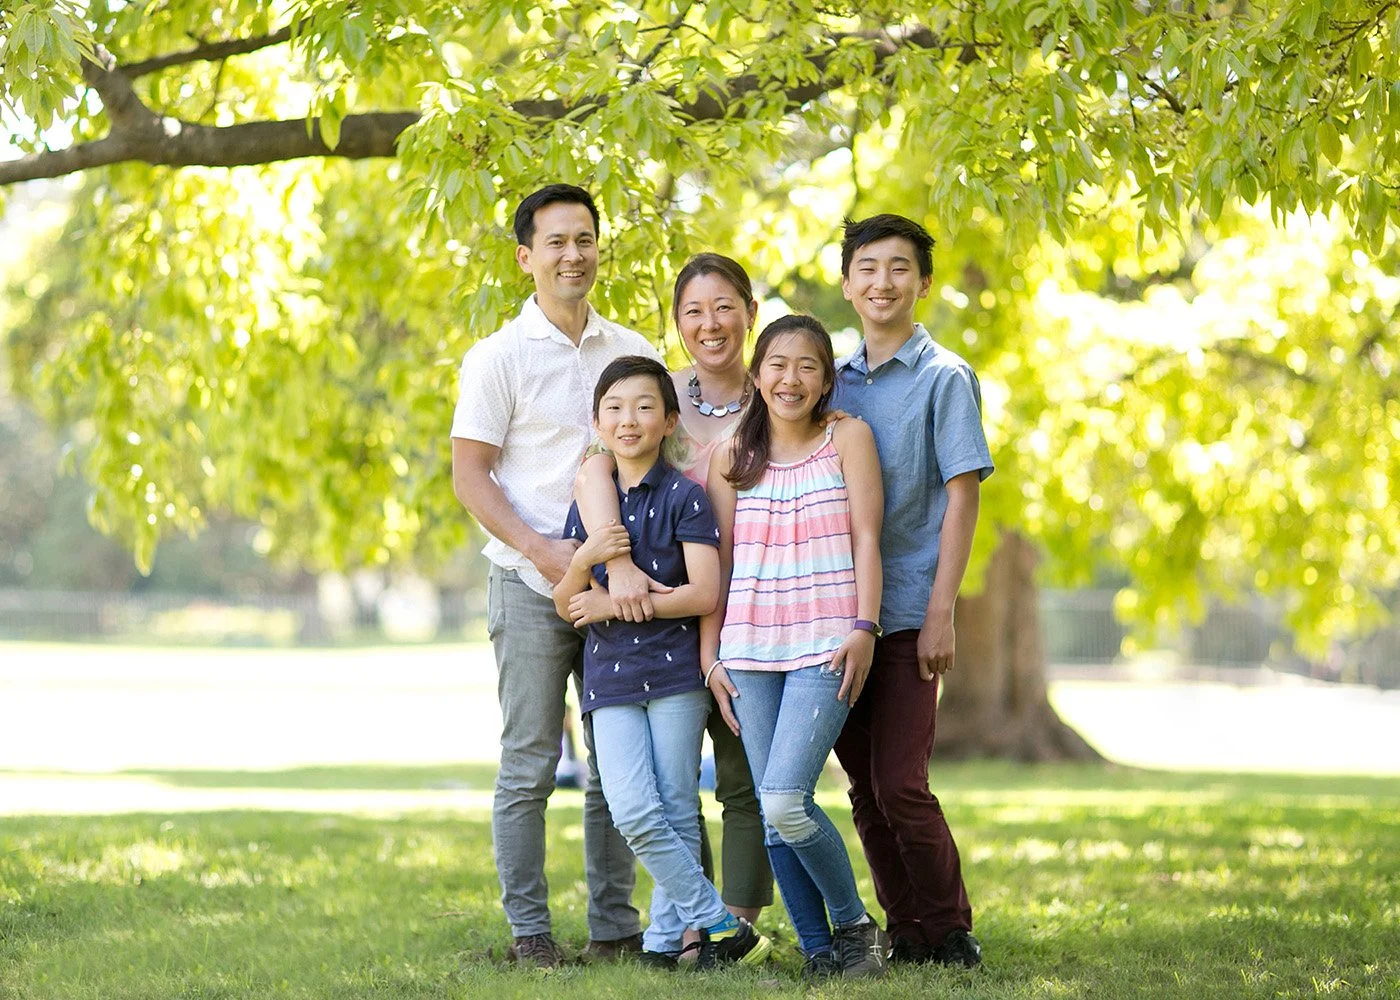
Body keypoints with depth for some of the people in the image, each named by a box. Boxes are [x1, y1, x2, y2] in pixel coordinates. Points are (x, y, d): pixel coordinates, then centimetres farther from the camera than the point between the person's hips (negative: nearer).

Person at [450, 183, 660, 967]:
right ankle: (529, 929, 6)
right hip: (532, 586, -4)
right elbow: (470, 475, -5)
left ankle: (616, 925, 15)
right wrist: (542, 551, -16)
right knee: (529, 765, 0)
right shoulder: (500, 357, -2)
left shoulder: (634, 353, 10)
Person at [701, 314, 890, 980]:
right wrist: (710, 654, 6)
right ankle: (818, 949, 8)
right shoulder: (732, 456, 12)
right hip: (750, 650, 4)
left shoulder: (847, 439, 4)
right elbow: (718, 561, 12)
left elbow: (866, 539, -1)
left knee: (785, 801, -17)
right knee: (772, 814, -1)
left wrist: (863, 629, -11)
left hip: (824, 648, -4)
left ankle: (854, 924, 2)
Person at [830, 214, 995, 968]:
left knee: (899, 784, -9)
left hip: (906, 614, -5)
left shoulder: (943, 378, -3)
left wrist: (940, 611, -13)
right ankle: (905, 928, 17)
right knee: (864, 786, 7)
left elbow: (961, 496, -7)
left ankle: (950, 931, 5)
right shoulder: (836, 380, 13)